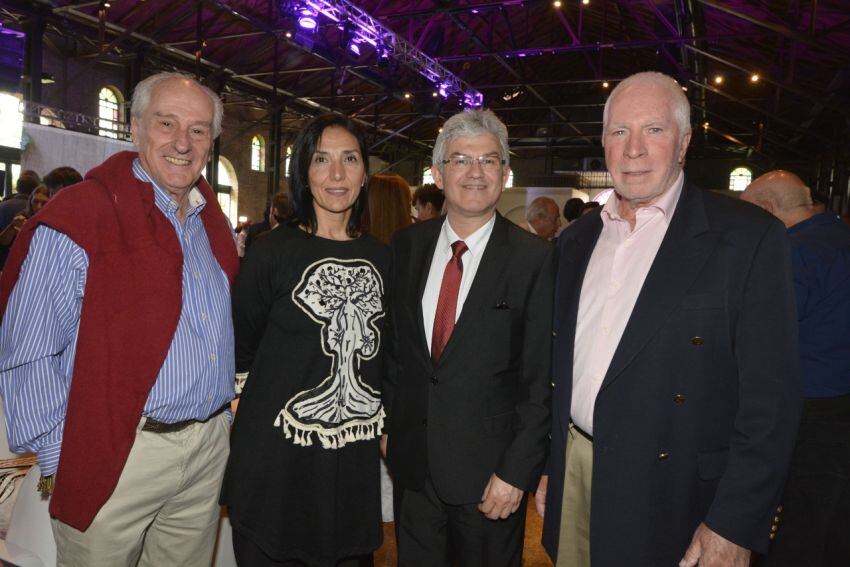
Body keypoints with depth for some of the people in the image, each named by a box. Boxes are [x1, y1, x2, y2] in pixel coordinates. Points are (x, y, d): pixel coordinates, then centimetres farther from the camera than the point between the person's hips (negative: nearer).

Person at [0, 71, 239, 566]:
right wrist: (64, 462, -12)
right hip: (117, 460, -5)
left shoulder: (215, 223, 7)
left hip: (210, 448, 6)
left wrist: (219, 417, 14)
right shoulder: (78, 216, -13)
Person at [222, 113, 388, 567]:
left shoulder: (381, 258, 5)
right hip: (276, 456, -3)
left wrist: (383, 424, 13)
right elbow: (239, 349, 0)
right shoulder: (272, 252, -7)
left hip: (356, 456, 4)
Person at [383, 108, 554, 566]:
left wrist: (516, 472, -13)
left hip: (489, 472, -3)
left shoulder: (535, 259, -12)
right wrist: (387, 422, 7)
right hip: (412, 464, 4)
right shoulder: (406, 246, 1)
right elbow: (392, 343, 9)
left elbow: (541, 379, -12)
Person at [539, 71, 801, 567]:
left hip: (670, 501, -4)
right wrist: (550, 466, 11)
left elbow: (770, 396, -12)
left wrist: (735, 526, -14)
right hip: (574, 472, 5)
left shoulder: (749, 238, -11)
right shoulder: (579, 240, 6)